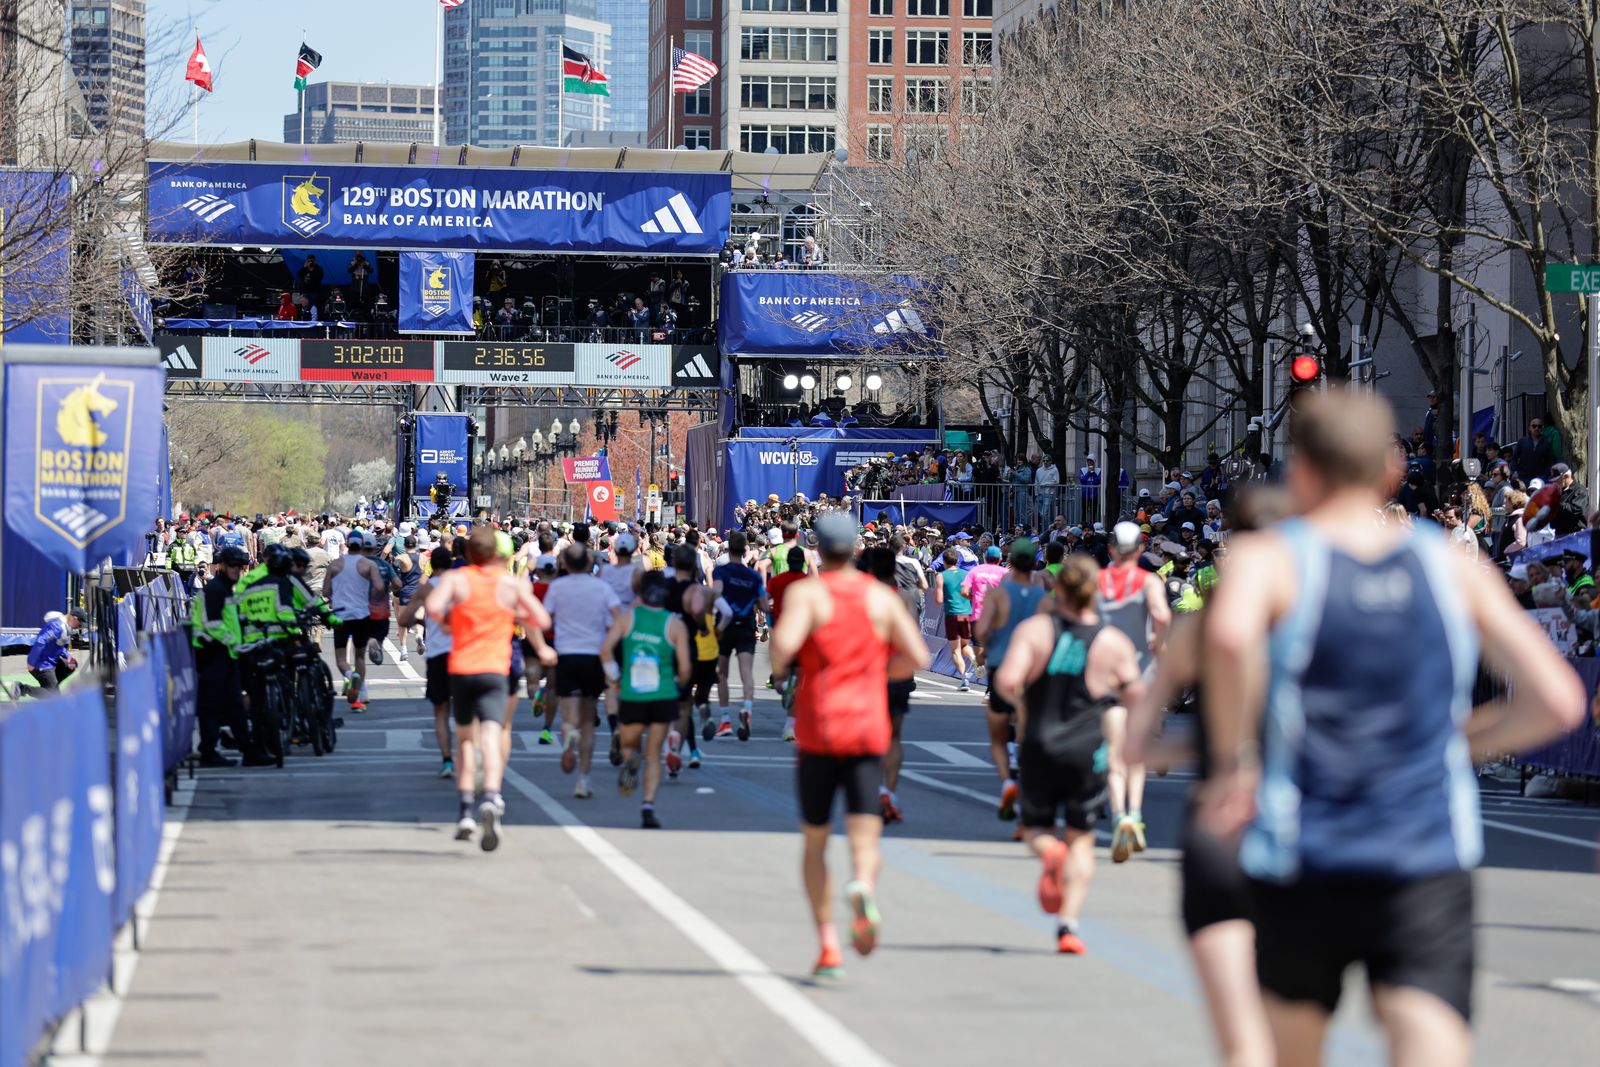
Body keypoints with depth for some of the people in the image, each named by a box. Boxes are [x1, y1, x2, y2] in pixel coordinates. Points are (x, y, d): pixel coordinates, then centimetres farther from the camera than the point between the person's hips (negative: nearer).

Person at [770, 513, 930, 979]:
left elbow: (784, 644, -21)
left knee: (815, 840, 13)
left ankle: (828, 944, 8)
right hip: (869, 729, 1)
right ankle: (863, 886, -40)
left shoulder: (806, 593, -4)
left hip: (818, 732, -1)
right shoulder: (882, 597, 6)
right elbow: (917, 657, 2)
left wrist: (781, 666, 1)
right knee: (864, 832, -5)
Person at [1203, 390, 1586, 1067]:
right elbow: (1557, 703, 0)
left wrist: (1233, 760, -15)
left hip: (1301, 869, -1)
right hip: (1431, 870, 1)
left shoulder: (1269, 559, -4)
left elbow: (1230, 635, -29)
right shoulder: (1453, 569, 6)